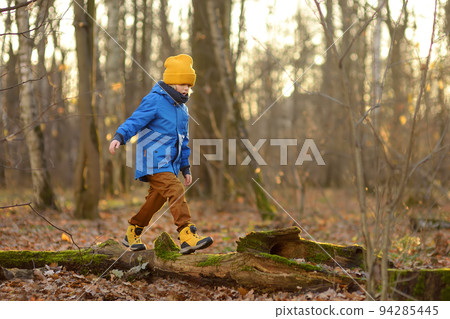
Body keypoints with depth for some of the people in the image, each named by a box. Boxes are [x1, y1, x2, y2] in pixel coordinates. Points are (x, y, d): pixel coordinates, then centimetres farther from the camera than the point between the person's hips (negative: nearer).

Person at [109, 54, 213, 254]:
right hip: (154, 161, -8)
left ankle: (132, 234, 27)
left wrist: (186, 168, 23)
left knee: (156, 199, 11)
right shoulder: (154, 101, -8)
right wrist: (119, 137, -34)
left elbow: (183, 141, 23)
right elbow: (135, 121, -16)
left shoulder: (182, 109, 17)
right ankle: (188, 237, -27)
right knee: (175, 192, -21)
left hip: (170, 164, 8)